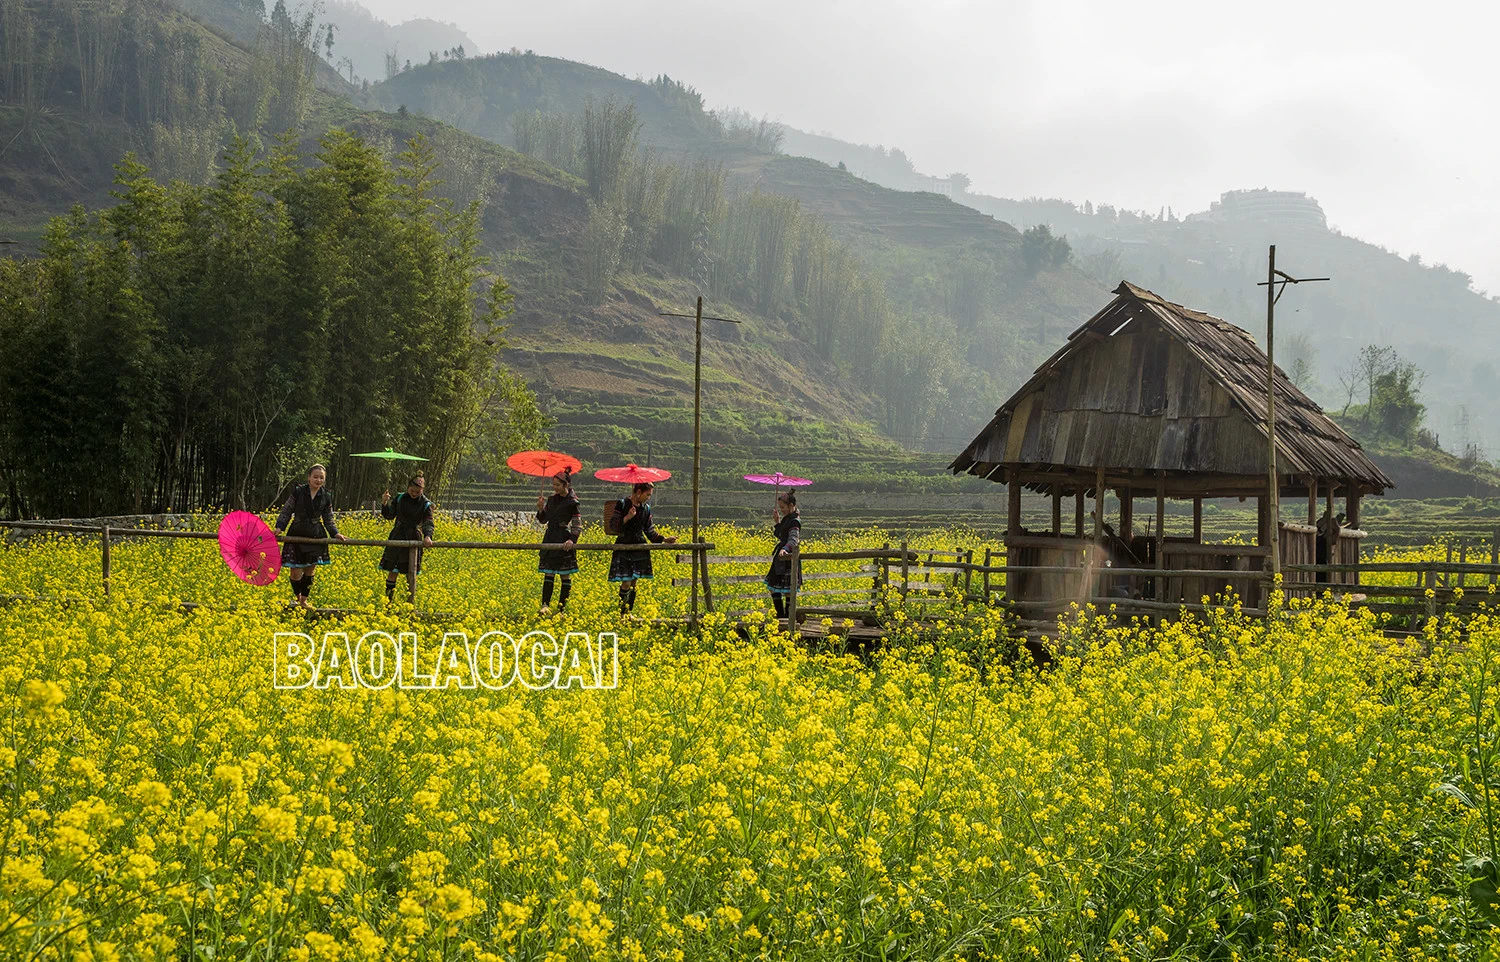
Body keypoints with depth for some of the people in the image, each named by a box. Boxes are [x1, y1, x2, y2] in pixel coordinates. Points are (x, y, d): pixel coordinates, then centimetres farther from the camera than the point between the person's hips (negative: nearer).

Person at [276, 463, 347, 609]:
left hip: (316, 536, 2)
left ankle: (303, 600, 24)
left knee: (309, 570, 8)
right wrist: (279, 527, -12)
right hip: (298, 535, -2)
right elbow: (286, 512, 1)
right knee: (296, 572, -4)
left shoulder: (326, 496, 3)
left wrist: (335, 533, -3)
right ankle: (296, 595, 25)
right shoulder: (298, 492, -5)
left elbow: (328, 520, 11)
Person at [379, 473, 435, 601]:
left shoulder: (426, 504, -6)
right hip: (397, 536, 1)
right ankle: (388, 599, 6)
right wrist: (384, 504, -13)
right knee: (392, 570, 0)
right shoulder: (400, 498, 0)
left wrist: (428, 536, -34)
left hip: (414, 539, -1)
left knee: (411, 572, 2)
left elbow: (428, 523, -14)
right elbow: (389, 516, 7)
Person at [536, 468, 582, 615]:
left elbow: (577, 526, -10)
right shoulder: (551, 499, 10)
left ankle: (561, 609, 4)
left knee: (565, 575, 0)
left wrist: (572, 540, -25)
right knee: (548, 574, -1)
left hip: (564, 542, -6)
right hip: (550, 539, 6)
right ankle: (545, 605, -7)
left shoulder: (572, 502, -8)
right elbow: (543, 520, 14)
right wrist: (540, 508, -4)